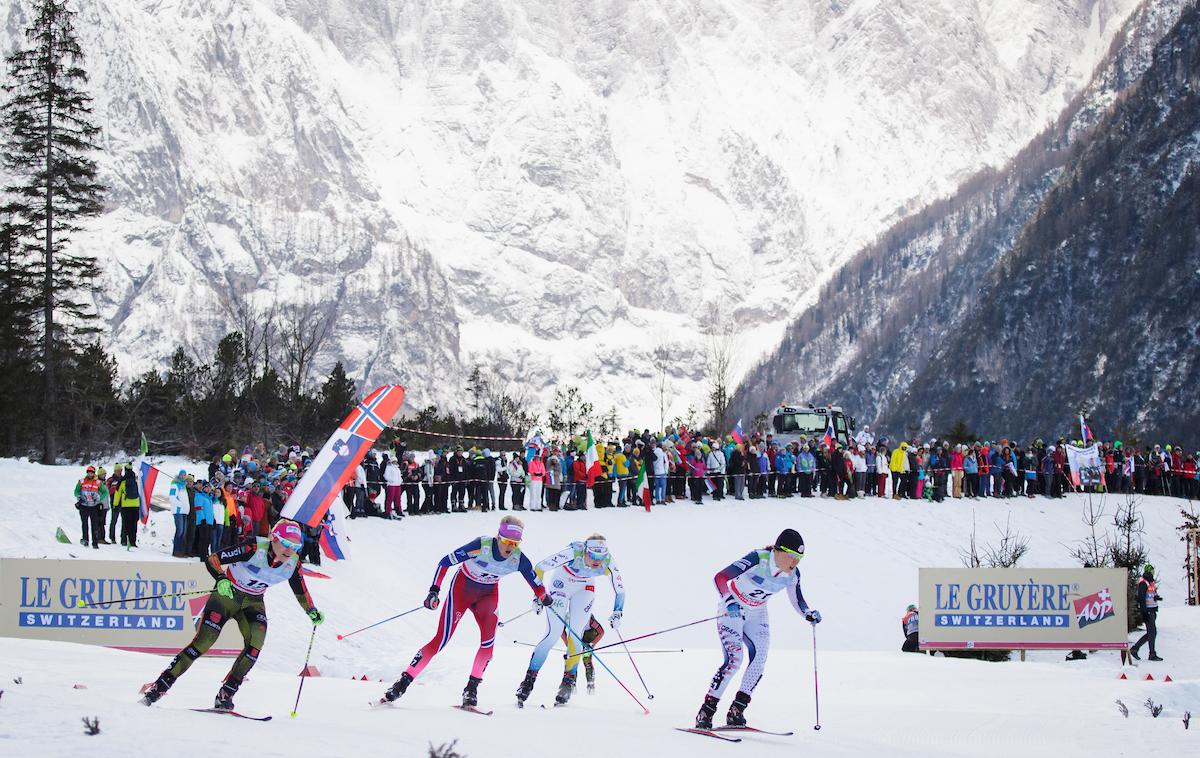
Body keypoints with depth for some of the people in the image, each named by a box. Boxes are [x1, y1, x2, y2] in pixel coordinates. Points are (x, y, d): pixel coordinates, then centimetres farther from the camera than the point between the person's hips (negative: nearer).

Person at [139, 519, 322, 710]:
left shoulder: (292, 564, -13)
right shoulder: (255, 548, -27)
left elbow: (301, 593, 6)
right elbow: (212, 560, -26)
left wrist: (312, 612, -7)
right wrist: (221, 579, -43)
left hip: (253, 602, 4)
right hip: (226, 595, -4)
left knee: (256, 643, -22)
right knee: (202, 643, -14)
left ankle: (225, 694, -13)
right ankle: (159, 687, -6)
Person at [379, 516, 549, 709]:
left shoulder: (519, 560, -20)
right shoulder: (481, 546, -30)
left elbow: (535, 582, -1)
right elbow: (446, 561, -23)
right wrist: (434, 591, -27)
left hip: (488, 594, 3)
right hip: (462, 588, -3)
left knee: (488, 638, -23)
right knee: (441, 639, -12)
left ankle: (472, 688, -11)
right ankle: (403, 682, -4)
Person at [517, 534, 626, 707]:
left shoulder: (608, 564, -27)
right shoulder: (572, 553, -36)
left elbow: (620, 589, -8)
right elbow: (540, 567, -27)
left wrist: (617, 613, -14)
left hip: (584, 589, 3)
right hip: (561, 585, -3)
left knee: (576, 635, -11)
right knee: (553, 635, -13)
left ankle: (569, 680, 2)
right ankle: (529, 681, -8)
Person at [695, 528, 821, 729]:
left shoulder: (792, 575, -10)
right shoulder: (757, 560, -29)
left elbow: (798, 602, 4)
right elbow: (720, 577, -31)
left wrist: (809, 614, -16)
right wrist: (729, 601, -45)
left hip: (757, 615, 6)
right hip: (732, 610, -6)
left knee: (759, 659, -13)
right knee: (733, 660, -20)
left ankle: (736, 712, -6)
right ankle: (706, 712, -14)